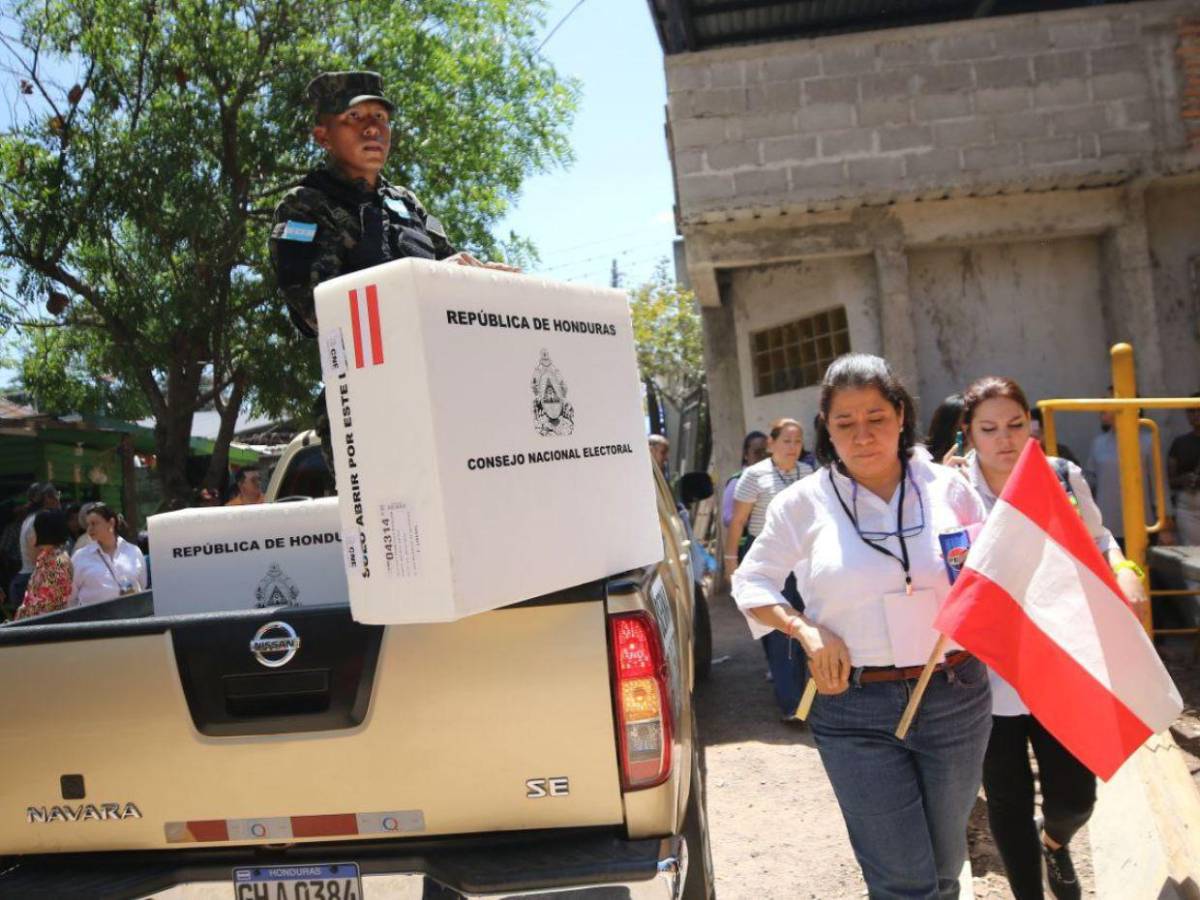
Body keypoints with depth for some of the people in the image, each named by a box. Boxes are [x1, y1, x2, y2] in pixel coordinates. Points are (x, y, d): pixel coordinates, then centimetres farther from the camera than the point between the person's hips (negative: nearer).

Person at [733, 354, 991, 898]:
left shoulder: (947, 487, 2)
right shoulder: (804, 502, -2)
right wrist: (806, 630, -10)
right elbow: (751, 581, 6)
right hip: (855, 710, -2)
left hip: (956, 696, 3)